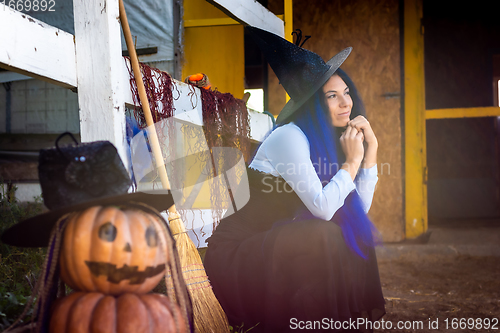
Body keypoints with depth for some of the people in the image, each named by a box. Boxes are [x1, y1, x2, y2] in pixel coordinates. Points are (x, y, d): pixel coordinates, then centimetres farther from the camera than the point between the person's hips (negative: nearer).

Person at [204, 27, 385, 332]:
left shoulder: (330, 140, 9)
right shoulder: (290, 137, -18)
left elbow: (360, 212, 4)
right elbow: (322, 208, -26)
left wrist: (371, 151, -1)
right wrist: (352, 161, -15)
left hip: (278, 244, 9)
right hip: (236, 252, -8)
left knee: (361, 234, 0)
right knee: (326, 237, -27)